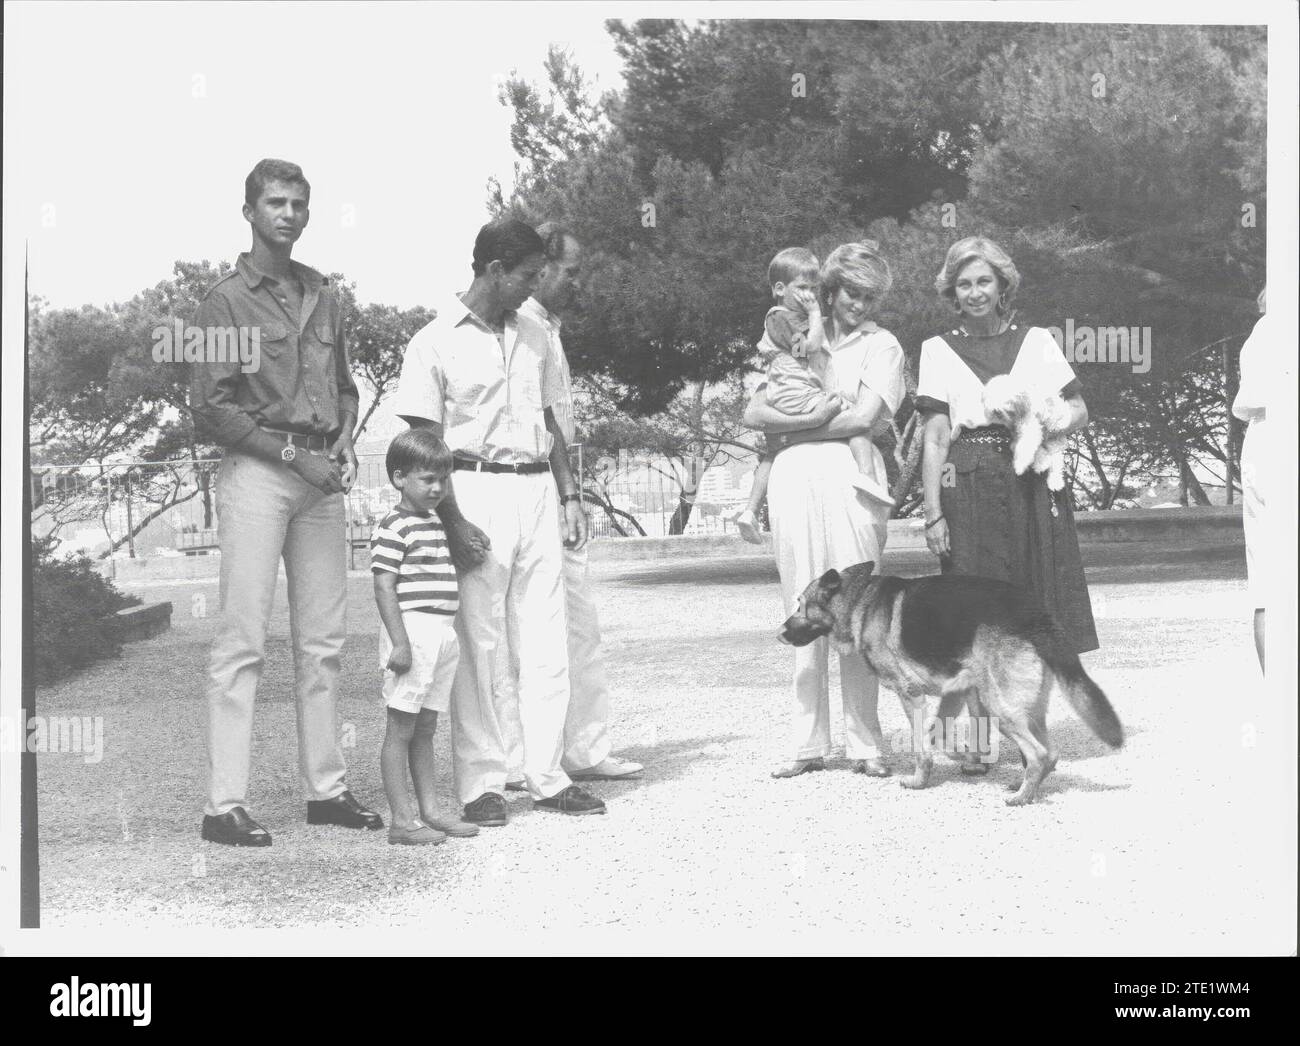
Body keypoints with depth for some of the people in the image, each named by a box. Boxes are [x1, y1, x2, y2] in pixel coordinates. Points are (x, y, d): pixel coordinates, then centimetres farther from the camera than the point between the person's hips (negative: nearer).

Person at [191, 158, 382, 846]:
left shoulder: (322, 295, 15)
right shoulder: (227, 300, -3)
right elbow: (210, 409, -8)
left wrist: (344, 445, 2)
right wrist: (293, 453, -13)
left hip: (321, 479, 6)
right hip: (256, 474, -6)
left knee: (324, 639, 9)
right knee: (243, 640, -8)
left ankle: (326, 789, 17)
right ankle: (225, 805, -6)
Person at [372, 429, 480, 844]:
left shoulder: (435, 525, 17)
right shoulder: (394, 528, -11)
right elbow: (384, 586, -16)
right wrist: (400, 641, -20)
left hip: (441, 635, 9)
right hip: (412, 632, -9)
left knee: (425, 729, 13)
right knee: (401, 729, -3)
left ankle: (429, 811, 18)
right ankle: (401, 820, -2)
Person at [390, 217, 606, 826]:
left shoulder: (531, 337, 14)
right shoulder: (436, 343, -4)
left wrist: (569, 495, 13)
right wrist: (454, 521, -14)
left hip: (536, 490, 6)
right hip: (475, 489, -6)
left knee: (546, 642, 5)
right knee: (479, 644, -2)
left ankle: (547, 776, 11)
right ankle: (481, 784, 5)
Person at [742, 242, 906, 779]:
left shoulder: (881, 345, 10)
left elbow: (864, 417, -5)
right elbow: (754, 413, 10)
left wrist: (792, 432, 0)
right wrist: (814, 416, -6)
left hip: (849, 477, -3)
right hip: (792, 480, 3)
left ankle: (865, 744, 0)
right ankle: (807, 744, 5)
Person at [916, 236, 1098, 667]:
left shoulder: (1037, 341, 12)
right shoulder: (938, 350, 8)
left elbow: (1078, 410, 14)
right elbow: (934, 438, 3)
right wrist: (932, 513, -5)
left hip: (1034, 489, 1)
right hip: (969, 493, -1)